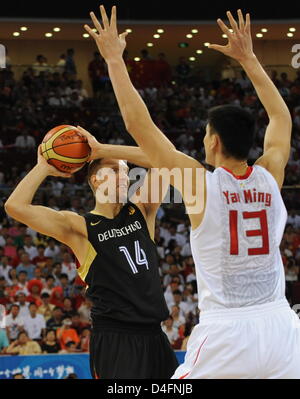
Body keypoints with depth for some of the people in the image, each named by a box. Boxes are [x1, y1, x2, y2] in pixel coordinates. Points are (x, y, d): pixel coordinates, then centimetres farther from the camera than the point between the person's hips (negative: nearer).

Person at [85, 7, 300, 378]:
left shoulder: (200, 183, -5)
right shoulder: (270, 176, 4)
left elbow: (138, 123, -1)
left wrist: (114, 59, 8)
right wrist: (247, 58, 31)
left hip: (225, 333, -3)